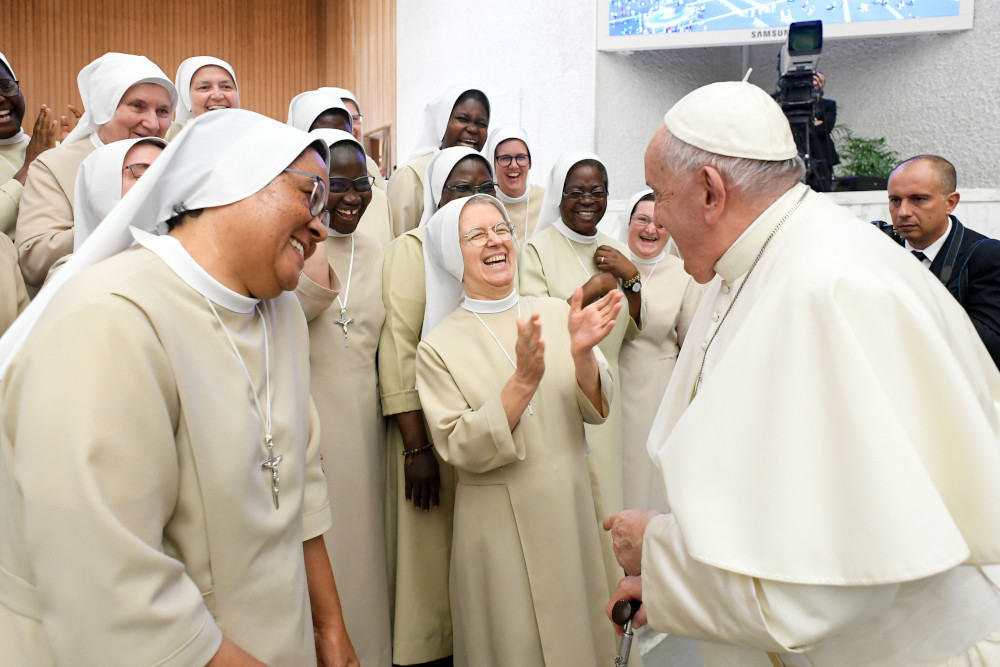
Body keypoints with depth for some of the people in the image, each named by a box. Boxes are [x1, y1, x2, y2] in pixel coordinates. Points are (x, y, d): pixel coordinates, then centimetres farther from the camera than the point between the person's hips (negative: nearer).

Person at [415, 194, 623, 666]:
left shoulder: (555, 312, -1)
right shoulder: (439, 345, -8)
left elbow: (595, 410, -3)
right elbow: (461, 450, -15)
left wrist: (582, 352, -23)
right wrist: (523, 381, -26)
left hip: (572, 509, 3)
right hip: (500, 524, -3)